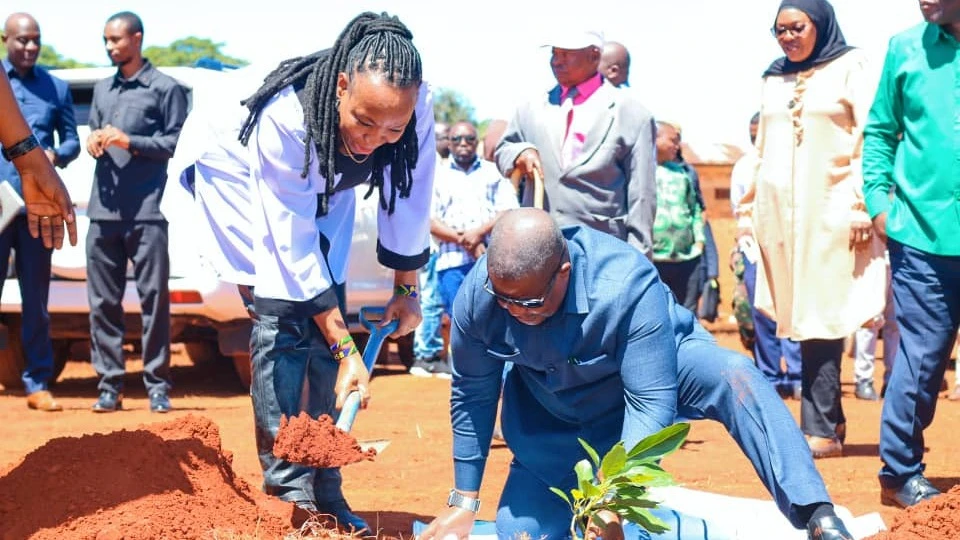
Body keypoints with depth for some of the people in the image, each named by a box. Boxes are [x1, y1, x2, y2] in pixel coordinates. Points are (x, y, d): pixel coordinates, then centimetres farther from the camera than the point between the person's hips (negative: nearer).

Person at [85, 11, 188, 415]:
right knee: (103, 302, 4)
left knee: (154, 299, -3)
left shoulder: (165, 88, 2)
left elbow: (177, 143, -3)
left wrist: (128, 141, -14)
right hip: (103, 211, 5)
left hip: (146, 212, -5)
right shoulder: (102, 90, 20)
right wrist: (93, 142, 0)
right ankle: (109, 385, 8)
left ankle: (157, 385, 3)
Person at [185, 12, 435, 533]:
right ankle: (288, 490, -15)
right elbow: (294, 246, -36)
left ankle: (325, 493, 3)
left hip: (323, 193, 5)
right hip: (245, 184, -4)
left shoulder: (415, 105, -31)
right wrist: (346, 349, -35)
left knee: (325, 328, -4)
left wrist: (407, 287, -2)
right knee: (283, 322, -19)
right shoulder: (284, 118, -42)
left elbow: (408, 197, -13)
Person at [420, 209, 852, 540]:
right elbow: (471, 397, -10)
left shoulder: (627, 287, -37)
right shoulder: (476, 296, -26)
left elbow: (651, 402, -35)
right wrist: (463, 502, -3)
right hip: (556, 421, 4)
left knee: (732, 376, -35)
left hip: (657, 367, -4)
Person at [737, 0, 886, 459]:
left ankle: (820, 429, -9)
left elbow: (870, 139, -5)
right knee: (799, 316, 2)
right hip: (780, 211, 5)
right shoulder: (775, 80, 17)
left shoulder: (850, 68, 1)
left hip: (829, 210, -5)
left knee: (821, 315, -9)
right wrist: (749, 208, 17)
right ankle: (830, 420, 8)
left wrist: (862, 206, -13)